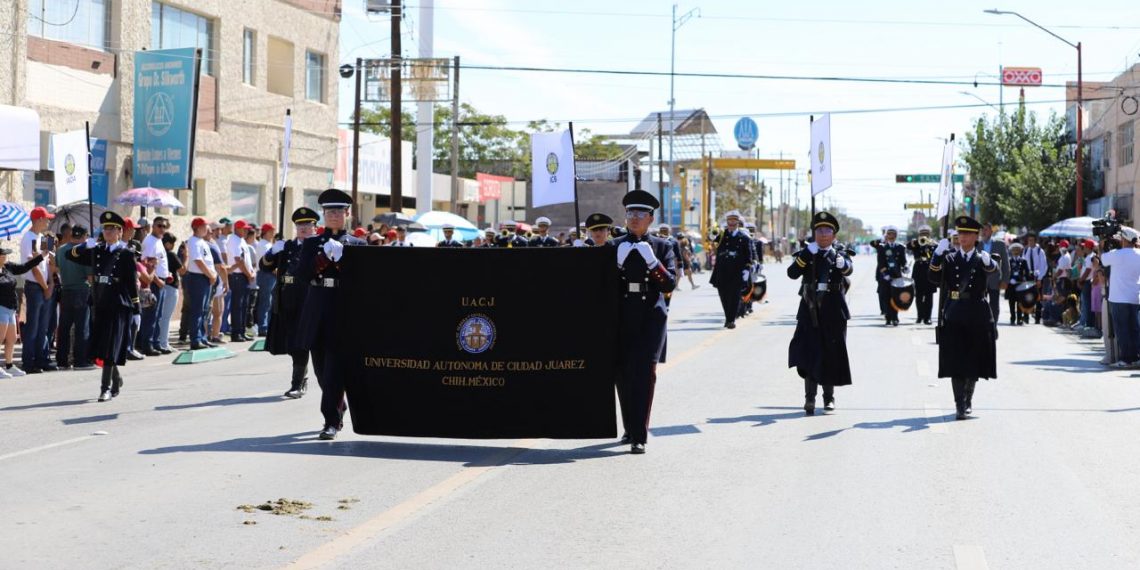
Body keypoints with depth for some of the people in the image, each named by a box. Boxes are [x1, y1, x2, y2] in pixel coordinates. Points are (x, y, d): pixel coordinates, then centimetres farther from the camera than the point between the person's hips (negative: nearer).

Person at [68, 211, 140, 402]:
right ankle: (117, 379, 30)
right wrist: (83, 246, -6)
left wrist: (136, 307, -4)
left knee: (111, 348, -7)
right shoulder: (97, 251, 11)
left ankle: (106, 388, -5)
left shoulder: (126, 254, -3)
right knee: (101, 348, 10)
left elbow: (133, 281, -3)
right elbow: (71, 255, 14)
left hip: (119, 306, -5)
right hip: (101, 305, 5)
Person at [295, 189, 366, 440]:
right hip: (316, 312, 3)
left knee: (335, 368, -10)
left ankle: (332, 421, -9)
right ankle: (338, 412, 29)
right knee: (322, 369, 11)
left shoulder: (357, 245, 6)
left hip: (343, 312, -3)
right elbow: (302, 273, -1)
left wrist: (340, 259, -13)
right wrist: (324, 256, -12)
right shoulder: (311, 244, 12)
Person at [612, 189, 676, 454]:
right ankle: (630, 428, 26)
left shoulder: (662, 247, 5)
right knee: (623, 374, 8)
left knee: (644, 373, -12)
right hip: (622, 318, 3)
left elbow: (669, 285, -5)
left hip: (651, 317, -2)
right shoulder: (615, 247, 8)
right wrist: (617, 262, -12)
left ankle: (639, 437, -14)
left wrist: (652, 261, -18)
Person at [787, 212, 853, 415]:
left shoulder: (839, 254, 7)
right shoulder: (806, 254, 9)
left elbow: (849, 270, -16)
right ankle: (810, 398, -15)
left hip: (833, 312, 1)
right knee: (809, 353, -11)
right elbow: (792, 273, -7)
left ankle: (829, 396, 22)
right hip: (810, 311, -1)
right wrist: (807, 254, -16)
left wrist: (841, 263, -39)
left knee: (832, 355, 6)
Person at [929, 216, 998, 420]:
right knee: (955, 361, -5)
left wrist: (987, 262, -44)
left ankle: (968, 398, 27)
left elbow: (995, 270, -20)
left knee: (974, 361, 9)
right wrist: (938, 255, -23)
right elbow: (934, 278, -8)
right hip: (954, 315, 0)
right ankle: (960, 405, -4)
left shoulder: (982, 258, 4)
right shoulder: (949, 257, 6)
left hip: (977, 317, 0)